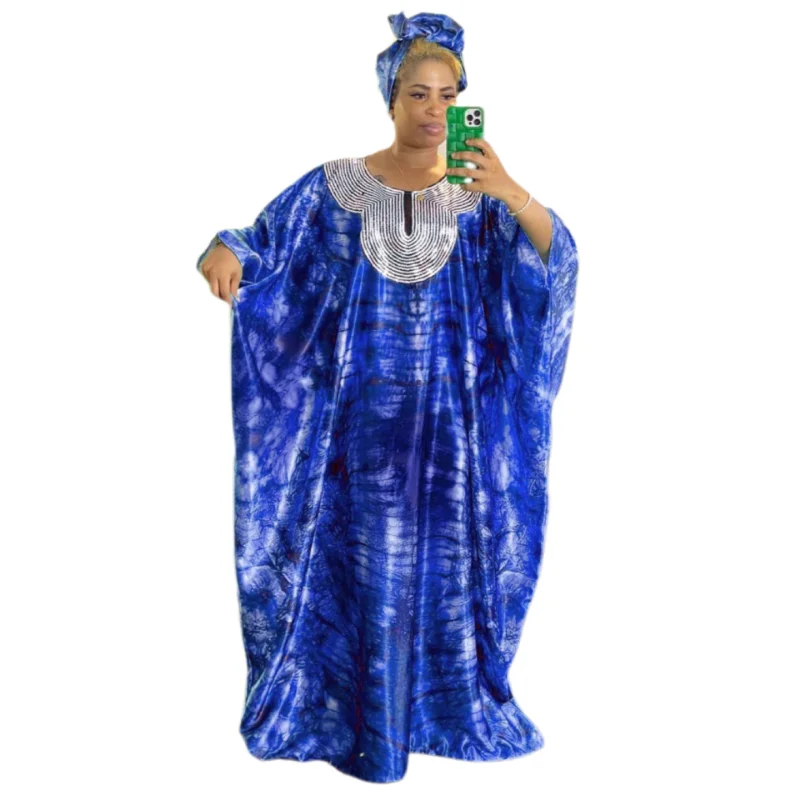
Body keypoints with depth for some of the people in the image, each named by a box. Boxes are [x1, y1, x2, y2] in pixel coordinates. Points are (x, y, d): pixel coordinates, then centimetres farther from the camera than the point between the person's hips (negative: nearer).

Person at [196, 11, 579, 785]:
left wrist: (511, 193, -29)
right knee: (360, 563, 4)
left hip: (449, 417, 1)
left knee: (447, 557, 8)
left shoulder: (479, 195, 1)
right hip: (361, 411, -1)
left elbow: (556, 257, -12)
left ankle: (448, 701, 28)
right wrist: (225, 252, -24)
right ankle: (356, 718, 22)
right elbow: (259, 245, -1)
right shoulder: (333, 185, 0)